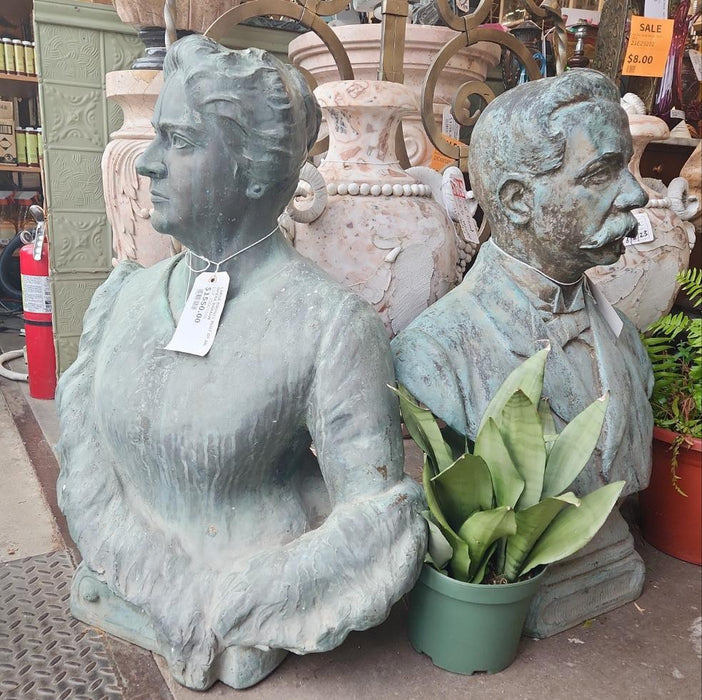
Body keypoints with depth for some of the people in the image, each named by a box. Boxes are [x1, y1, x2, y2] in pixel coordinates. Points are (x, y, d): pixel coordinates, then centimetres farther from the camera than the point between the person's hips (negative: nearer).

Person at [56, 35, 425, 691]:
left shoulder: (330, 323, -22)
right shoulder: (123, 294, -5)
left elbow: (374, 527, -20)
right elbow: (84, 471, -4)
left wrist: (215, 612, -17)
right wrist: (173, 597, -16)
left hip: (241, 639, -4)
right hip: (124, 606, 5)